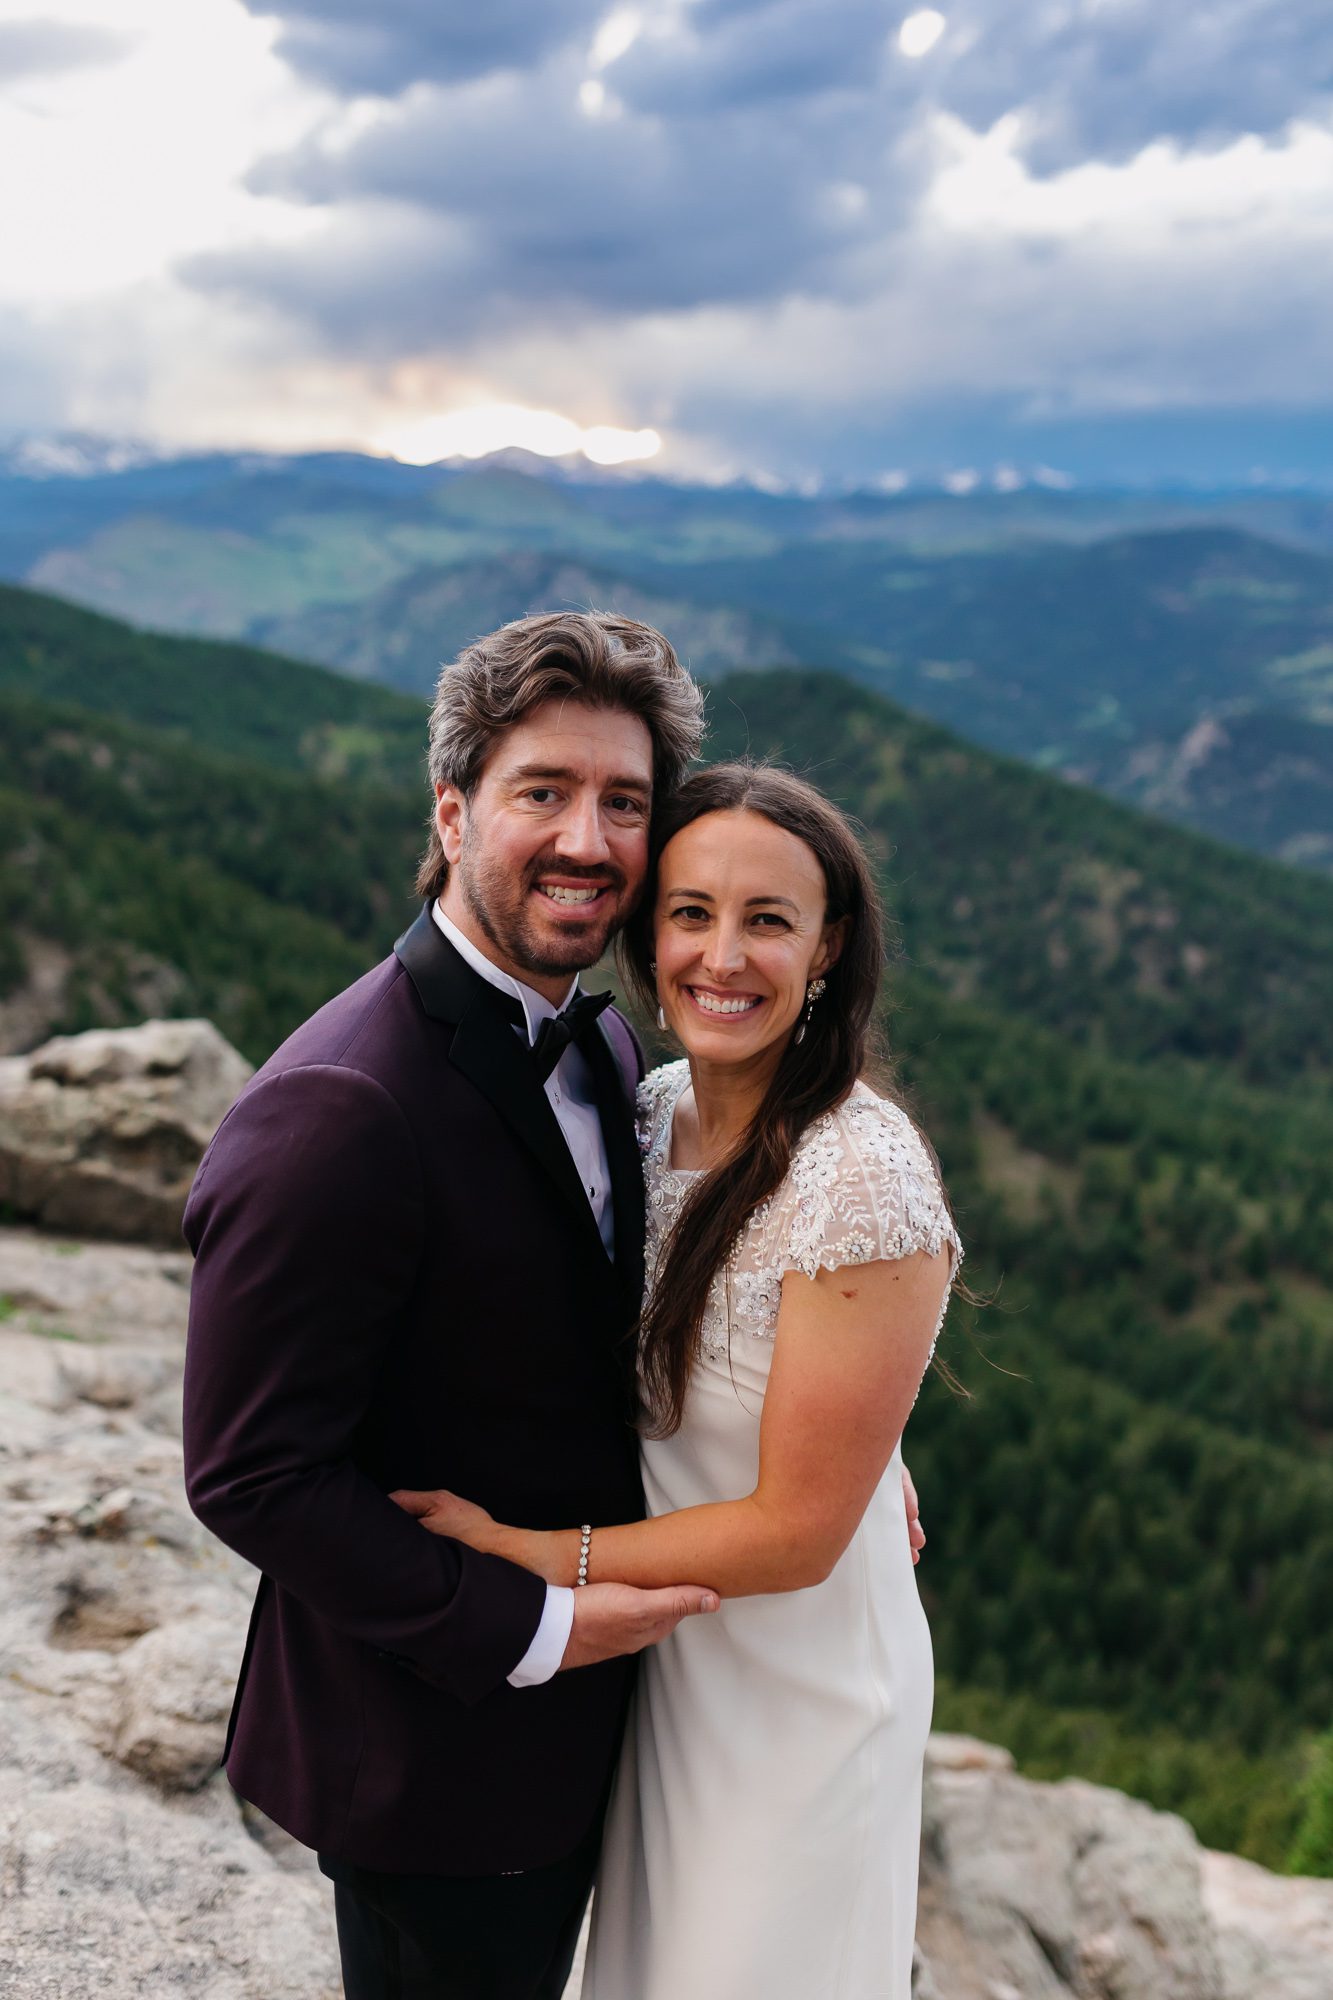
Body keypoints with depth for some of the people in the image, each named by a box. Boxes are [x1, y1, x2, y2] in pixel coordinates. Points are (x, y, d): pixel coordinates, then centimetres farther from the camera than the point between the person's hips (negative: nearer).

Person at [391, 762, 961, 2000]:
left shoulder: (865, 1180, -28)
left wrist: (519, 1550, -21)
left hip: (799, 1687, -6)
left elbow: (795, 1533, -24)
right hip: (665, 1654, 7)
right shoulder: (658, 1109, -5)